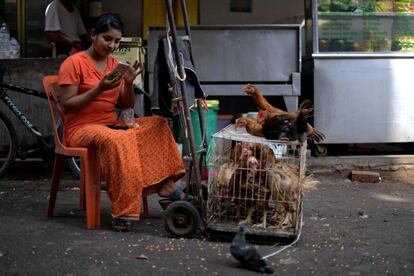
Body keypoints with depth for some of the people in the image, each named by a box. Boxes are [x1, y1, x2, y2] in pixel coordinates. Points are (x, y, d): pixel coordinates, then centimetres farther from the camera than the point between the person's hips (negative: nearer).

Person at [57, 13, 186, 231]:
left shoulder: (115, 65, 13)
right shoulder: (74, 63, -6)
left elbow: (126, 105, 13)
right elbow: (66, 106, -12)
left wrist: (129, 83, -7)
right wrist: (99, 89, -20)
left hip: (112, 125, 7)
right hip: (81, 129, -7)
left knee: (157, 124, -11)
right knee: (116, 140, -38)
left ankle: (167, 185, -18)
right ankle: (122, 212, -37)